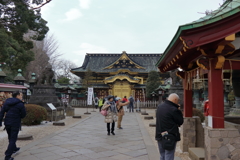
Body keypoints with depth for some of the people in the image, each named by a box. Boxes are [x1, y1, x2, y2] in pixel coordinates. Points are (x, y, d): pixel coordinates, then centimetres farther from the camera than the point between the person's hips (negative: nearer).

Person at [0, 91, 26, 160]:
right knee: (12, 139, 2)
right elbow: (23, 115, -6)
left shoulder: (7, 102, 4)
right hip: (15, 124, -6)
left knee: (11, 137, 24)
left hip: (7, 123, 6)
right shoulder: (20, 104, -13)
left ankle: (14, 149, 46)